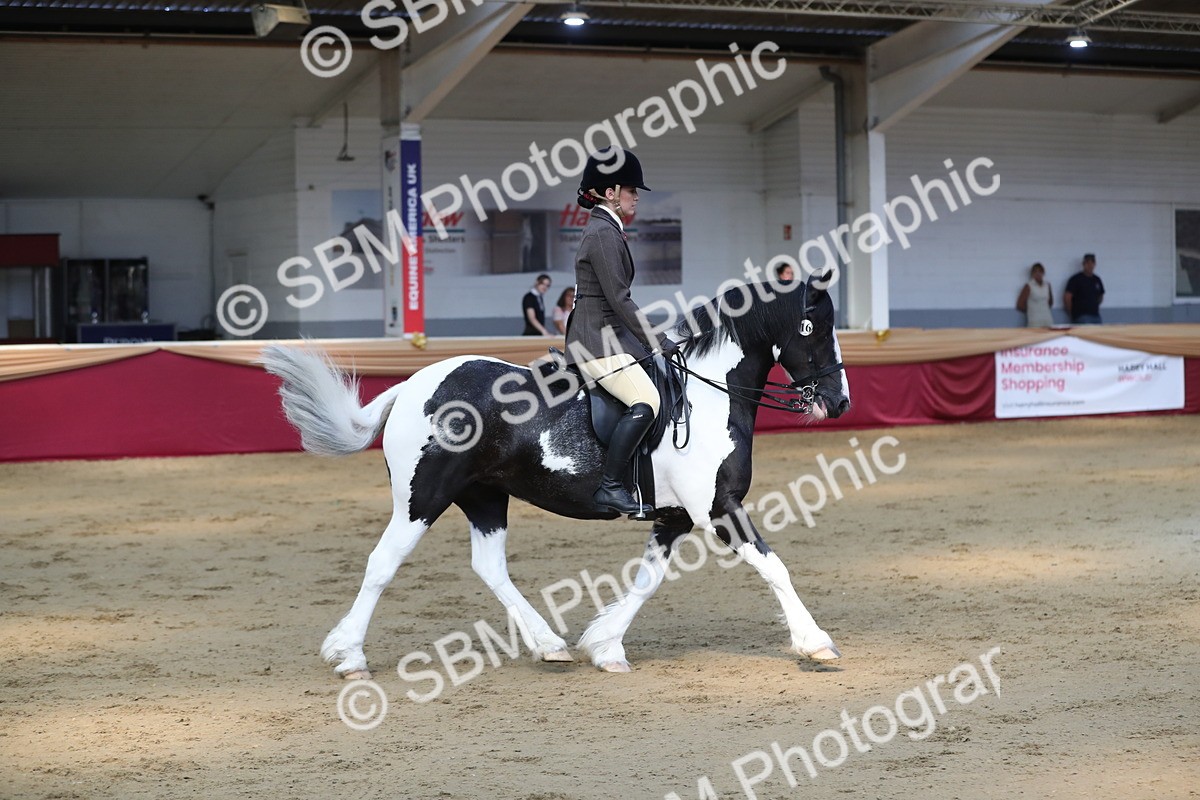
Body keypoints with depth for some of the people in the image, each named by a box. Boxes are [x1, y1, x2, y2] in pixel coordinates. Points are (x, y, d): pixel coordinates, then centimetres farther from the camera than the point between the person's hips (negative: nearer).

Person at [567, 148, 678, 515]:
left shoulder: (606, 230, 18)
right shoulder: (603, 234, -14)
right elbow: (619, 300, -18)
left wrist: (656, 342, 21)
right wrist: (658, 343, -16)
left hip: (610, 337, 11)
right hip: (598, 342, -11)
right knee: (645, 402, -26)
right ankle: (609, 487, -26)